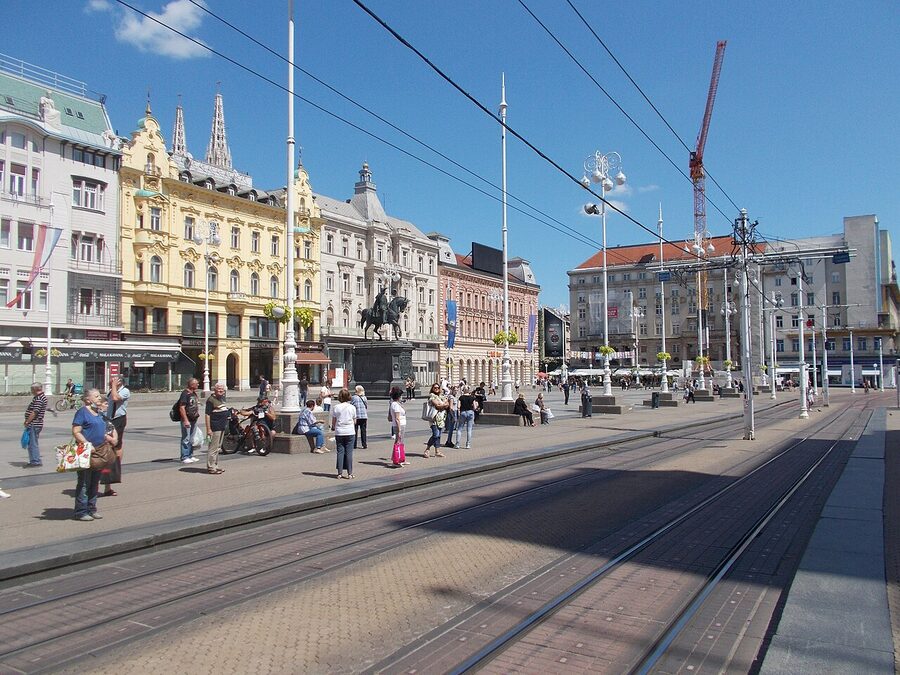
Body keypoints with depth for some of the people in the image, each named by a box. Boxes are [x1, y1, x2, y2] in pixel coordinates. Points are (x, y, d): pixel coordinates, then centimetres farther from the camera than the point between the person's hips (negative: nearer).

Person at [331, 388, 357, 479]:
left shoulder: (336, 407, -3)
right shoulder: (352, 407, -3)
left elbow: (333, 421, 2)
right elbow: (354, 421, 4)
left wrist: (333, 427, 22)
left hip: (339, 432, 1)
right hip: (350, 432, 0)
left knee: (340, 452, 6)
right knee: (349, 452, 3)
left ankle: (340, 473, 7)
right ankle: (350, 473, 4)